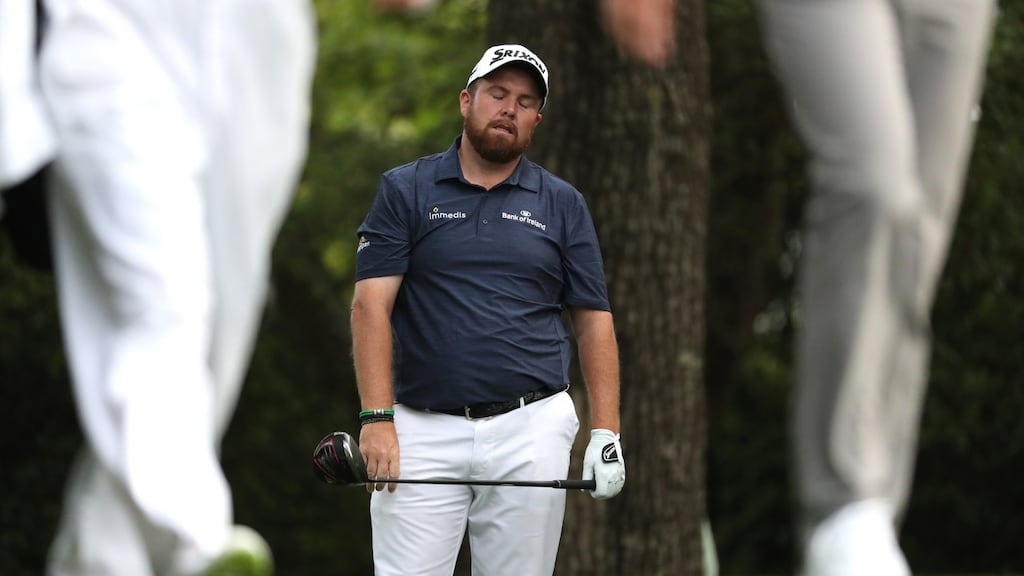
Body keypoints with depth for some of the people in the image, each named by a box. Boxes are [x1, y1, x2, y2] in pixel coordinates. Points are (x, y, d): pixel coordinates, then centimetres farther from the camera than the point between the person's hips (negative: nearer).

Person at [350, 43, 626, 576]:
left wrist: (606, 433, 0)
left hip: (530, 430, 2)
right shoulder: (405, 191, 5)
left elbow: (593, 321, 11)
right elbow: (371, 306, -3)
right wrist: (377, 418, -14)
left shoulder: (562, 204, 11)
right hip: (424, 431, -1)